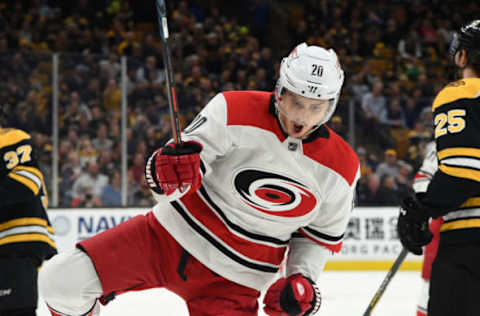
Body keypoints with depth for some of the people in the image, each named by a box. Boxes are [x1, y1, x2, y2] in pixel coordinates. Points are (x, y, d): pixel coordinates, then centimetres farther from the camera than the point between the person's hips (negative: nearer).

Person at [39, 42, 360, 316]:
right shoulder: (235, 110, -13)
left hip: (234, 280, 0)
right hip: (172, 234, 0)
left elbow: (322, 234, 9)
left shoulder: (340, 169, -4)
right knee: (62, 278, -12)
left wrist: (302, 279, -7)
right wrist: (170, 169, -37)